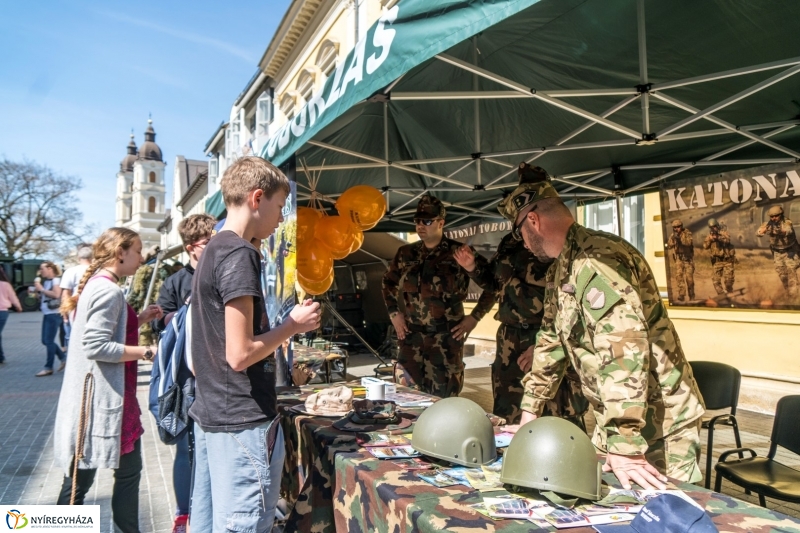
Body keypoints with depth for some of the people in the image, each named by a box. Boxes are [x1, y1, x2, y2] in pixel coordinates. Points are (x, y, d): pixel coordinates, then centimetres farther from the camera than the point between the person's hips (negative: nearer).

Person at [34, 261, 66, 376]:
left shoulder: (56, 280, -10)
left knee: (49, 341, -6)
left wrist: (41, 289, -18)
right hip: (46, 314, 9)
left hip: (54, 314, -9)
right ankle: (64, 358, 23)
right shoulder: (46, 281, 15)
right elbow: (43, 295, 20)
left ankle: (48, 367, 1)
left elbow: (56, 294, -25)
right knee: (45, 341, 11)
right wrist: (37, 290, 4)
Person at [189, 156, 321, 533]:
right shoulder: (239, 254, -17)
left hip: (210, 414, 10)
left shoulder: (211, 251, 12)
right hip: (242, 421, -10)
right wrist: (294, 325, -9)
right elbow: (240, 354, -21)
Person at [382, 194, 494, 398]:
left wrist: (474, 317, -6)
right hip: (411, 338, 4)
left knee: (443, 399, 4)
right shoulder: (406, 253, 7)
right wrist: (394, 313, 12)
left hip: (447, 339, -4)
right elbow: (388, 282, 22)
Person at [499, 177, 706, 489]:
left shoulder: (596, 258, -24)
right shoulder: (560, 271, 7)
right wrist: (530, 413, 13)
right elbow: (551, 343, 13)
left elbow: (623, 351, -32)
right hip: (615, 420, 9)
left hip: (659, 425, -9)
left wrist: (624, 445, -31)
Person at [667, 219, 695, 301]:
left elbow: (688, 242, -24)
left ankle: (691, 295, 13)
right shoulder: (672, 235, 3)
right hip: (678, 259, 3)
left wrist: (679, 238, -38)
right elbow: (669, 246, -6)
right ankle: (681, 294, -8)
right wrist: (673, 239, -23)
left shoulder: (687, 233, -7)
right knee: (679, 276, -8)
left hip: (688, 258, -3)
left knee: (689, 277, -2)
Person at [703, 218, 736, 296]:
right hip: (716, 262, 3)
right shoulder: (709, 236, 6)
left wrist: (718, 238, -40)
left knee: (728, 279, 0)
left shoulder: (723, 233, -3)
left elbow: (727, 240, -23)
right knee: (716, 280, -2)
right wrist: (710, 239, -22)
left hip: (727, 260, -3)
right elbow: (705, 246, -6)